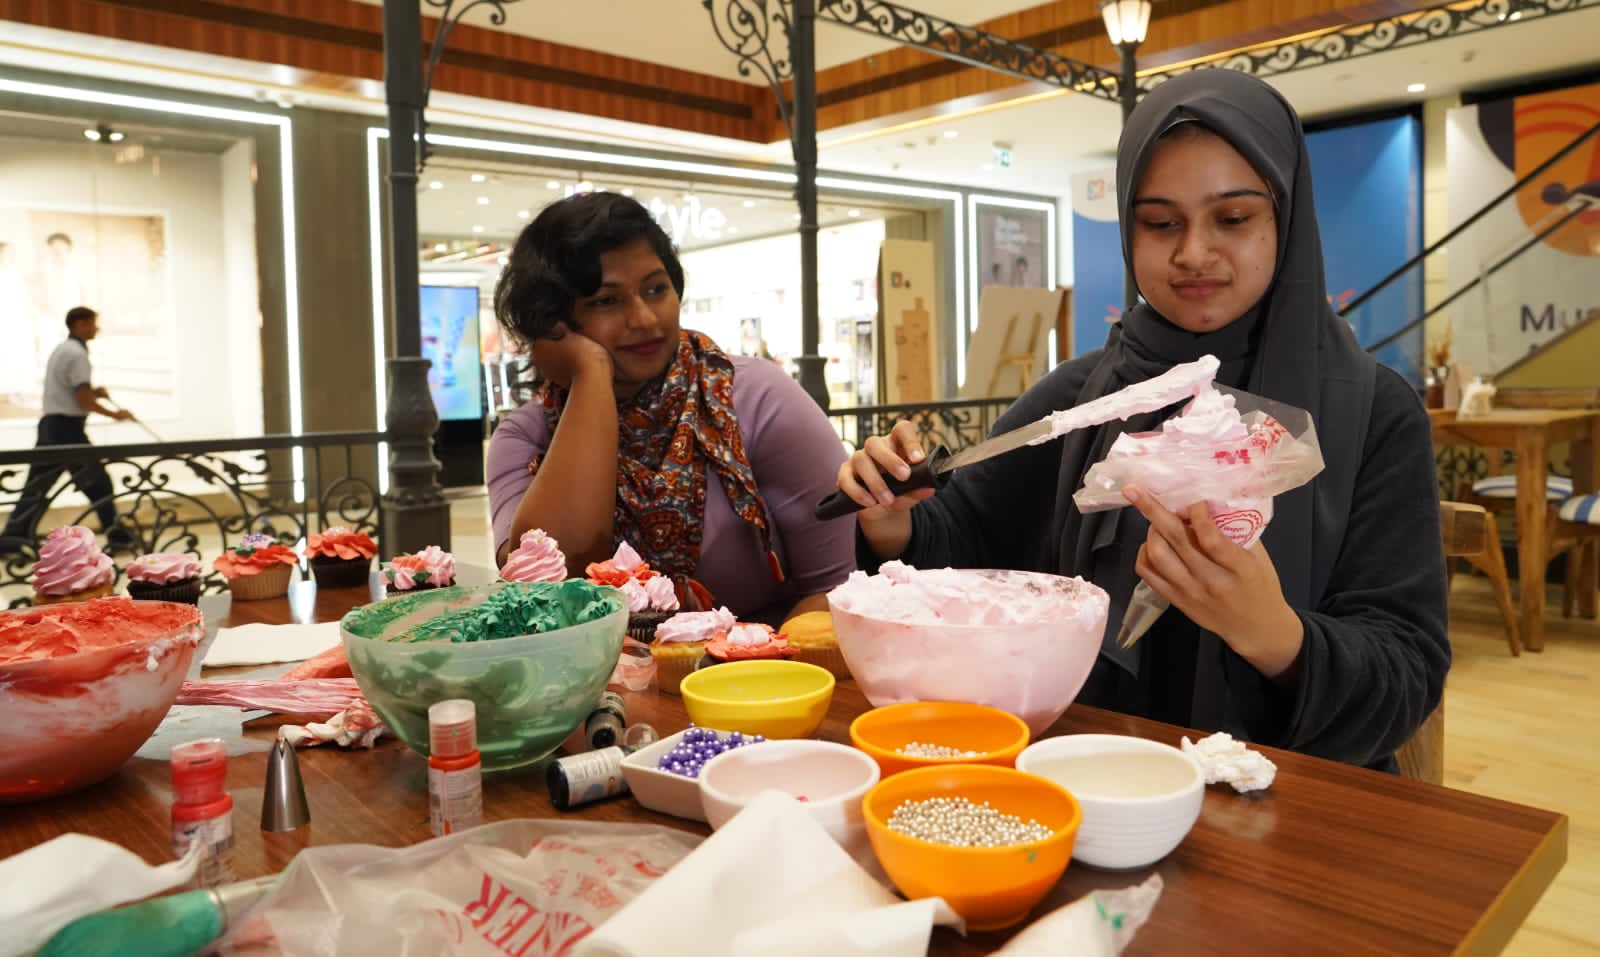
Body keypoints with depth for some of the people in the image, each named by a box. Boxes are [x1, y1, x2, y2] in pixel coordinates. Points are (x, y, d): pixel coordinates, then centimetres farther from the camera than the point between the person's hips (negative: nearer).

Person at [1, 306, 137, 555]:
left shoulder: (61, 350, 18)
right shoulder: (77, 354, -13)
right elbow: (84, 401, -18)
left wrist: (93, 391, 11)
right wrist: (115, 414, -7)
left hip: (50, 424, 9)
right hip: (66, 427, -9)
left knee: (35, 487, 7)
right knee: (97, 482, 2)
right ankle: (115, 534, 9)